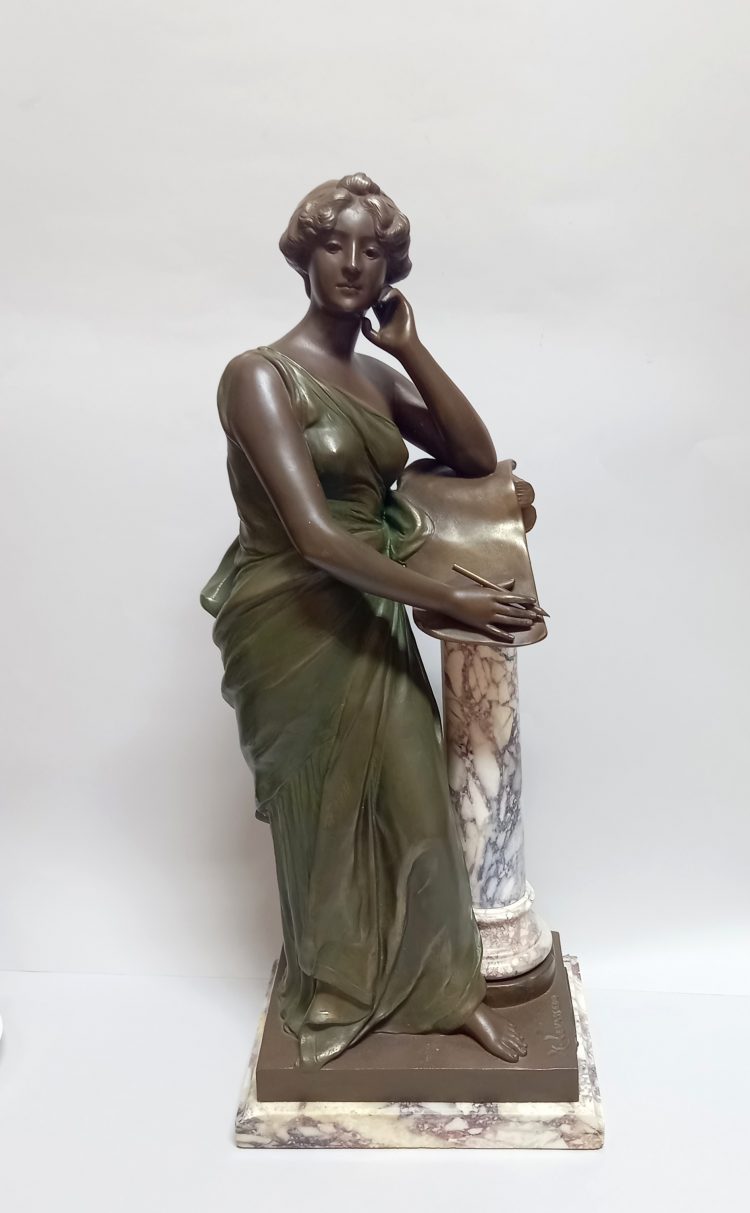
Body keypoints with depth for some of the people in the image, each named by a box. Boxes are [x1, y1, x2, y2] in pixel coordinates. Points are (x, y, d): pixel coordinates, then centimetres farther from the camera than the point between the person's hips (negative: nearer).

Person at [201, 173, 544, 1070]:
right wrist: (452, 600, -22)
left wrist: (411, 348, -6)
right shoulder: (261, 375, -17)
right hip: (292, 626, -6)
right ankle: (336, 993, 39)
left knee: (412, 801, 11)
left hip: (370, 620, 6)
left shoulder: (376, 378, 7)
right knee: (325, 815, 13)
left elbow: (476, 457, 1)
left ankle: (446, 987, 32)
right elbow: (315, 536, -26)